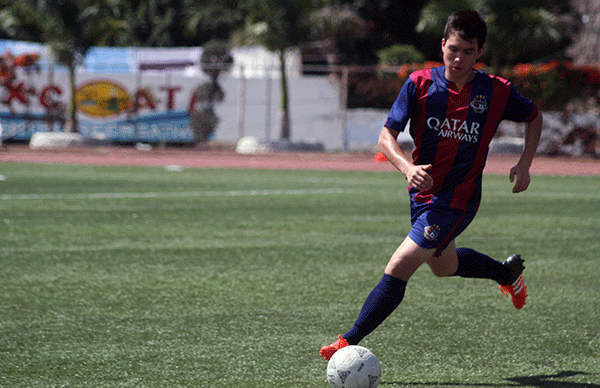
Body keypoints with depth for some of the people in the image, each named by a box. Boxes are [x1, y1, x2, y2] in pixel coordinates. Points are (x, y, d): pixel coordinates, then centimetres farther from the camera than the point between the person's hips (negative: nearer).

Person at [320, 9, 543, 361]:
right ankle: (509, 272, 56)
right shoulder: (420, 83, -9)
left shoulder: (496, 92, -10)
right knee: (444, 266, 28)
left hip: (457, 201, -5)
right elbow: (387, 136, -11)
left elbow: (534, 117, 10)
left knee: (399, 268, -17)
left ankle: (350, 343, -12)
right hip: (423, 192, 5)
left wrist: (525, 164, -4)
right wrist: (408, 167, -31)